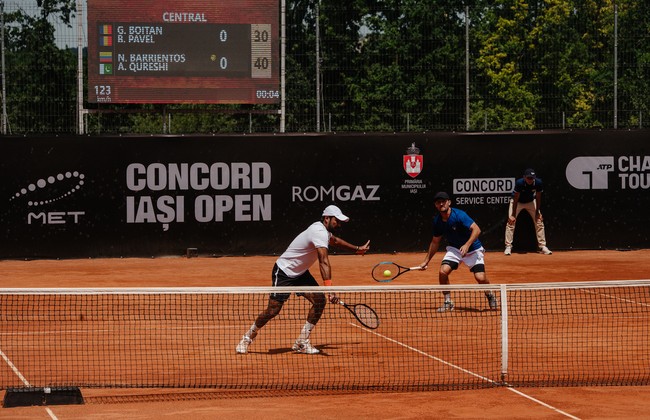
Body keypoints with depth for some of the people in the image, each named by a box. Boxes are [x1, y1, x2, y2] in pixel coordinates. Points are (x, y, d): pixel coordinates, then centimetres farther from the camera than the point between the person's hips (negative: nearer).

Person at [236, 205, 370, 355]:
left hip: (300, 273, 10)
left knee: (320, 300, -7)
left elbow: (335, 241, 32)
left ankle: (301, 342, 0)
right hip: (283, 272, -9)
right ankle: (248, 337, 15)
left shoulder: (324, 230, 4)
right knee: (273, 310, -11)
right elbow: (324, 262, -41)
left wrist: (357, 249, 36)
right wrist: (329, 288, -51)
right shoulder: (319, 233, -29)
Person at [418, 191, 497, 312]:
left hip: (473, 249, -5)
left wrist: (467, 245, -41)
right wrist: (426, 261, 11)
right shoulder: (437, 221, -3)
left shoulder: (459, 215, -22)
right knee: (443, 271, -20)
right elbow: (435, 241, 11)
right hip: (454, 249, 5)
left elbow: (476, 229, -28)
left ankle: (490, 295, 17)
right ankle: (448, 302, -2)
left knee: (480, 278, -17)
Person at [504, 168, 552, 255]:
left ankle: (542, 246, 5)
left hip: (531, 202, 3)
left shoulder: (538, 183, -26)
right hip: (518, 201, -3)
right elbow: (515, 199, -27)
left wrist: (537, 212, -10)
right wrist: (513, 215, -26)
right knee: (511, 222, -14)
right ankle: (508, 247, -7)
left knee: (539, 221, -3)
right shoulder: (519, 183, -34)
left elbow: (538, 198, -13)